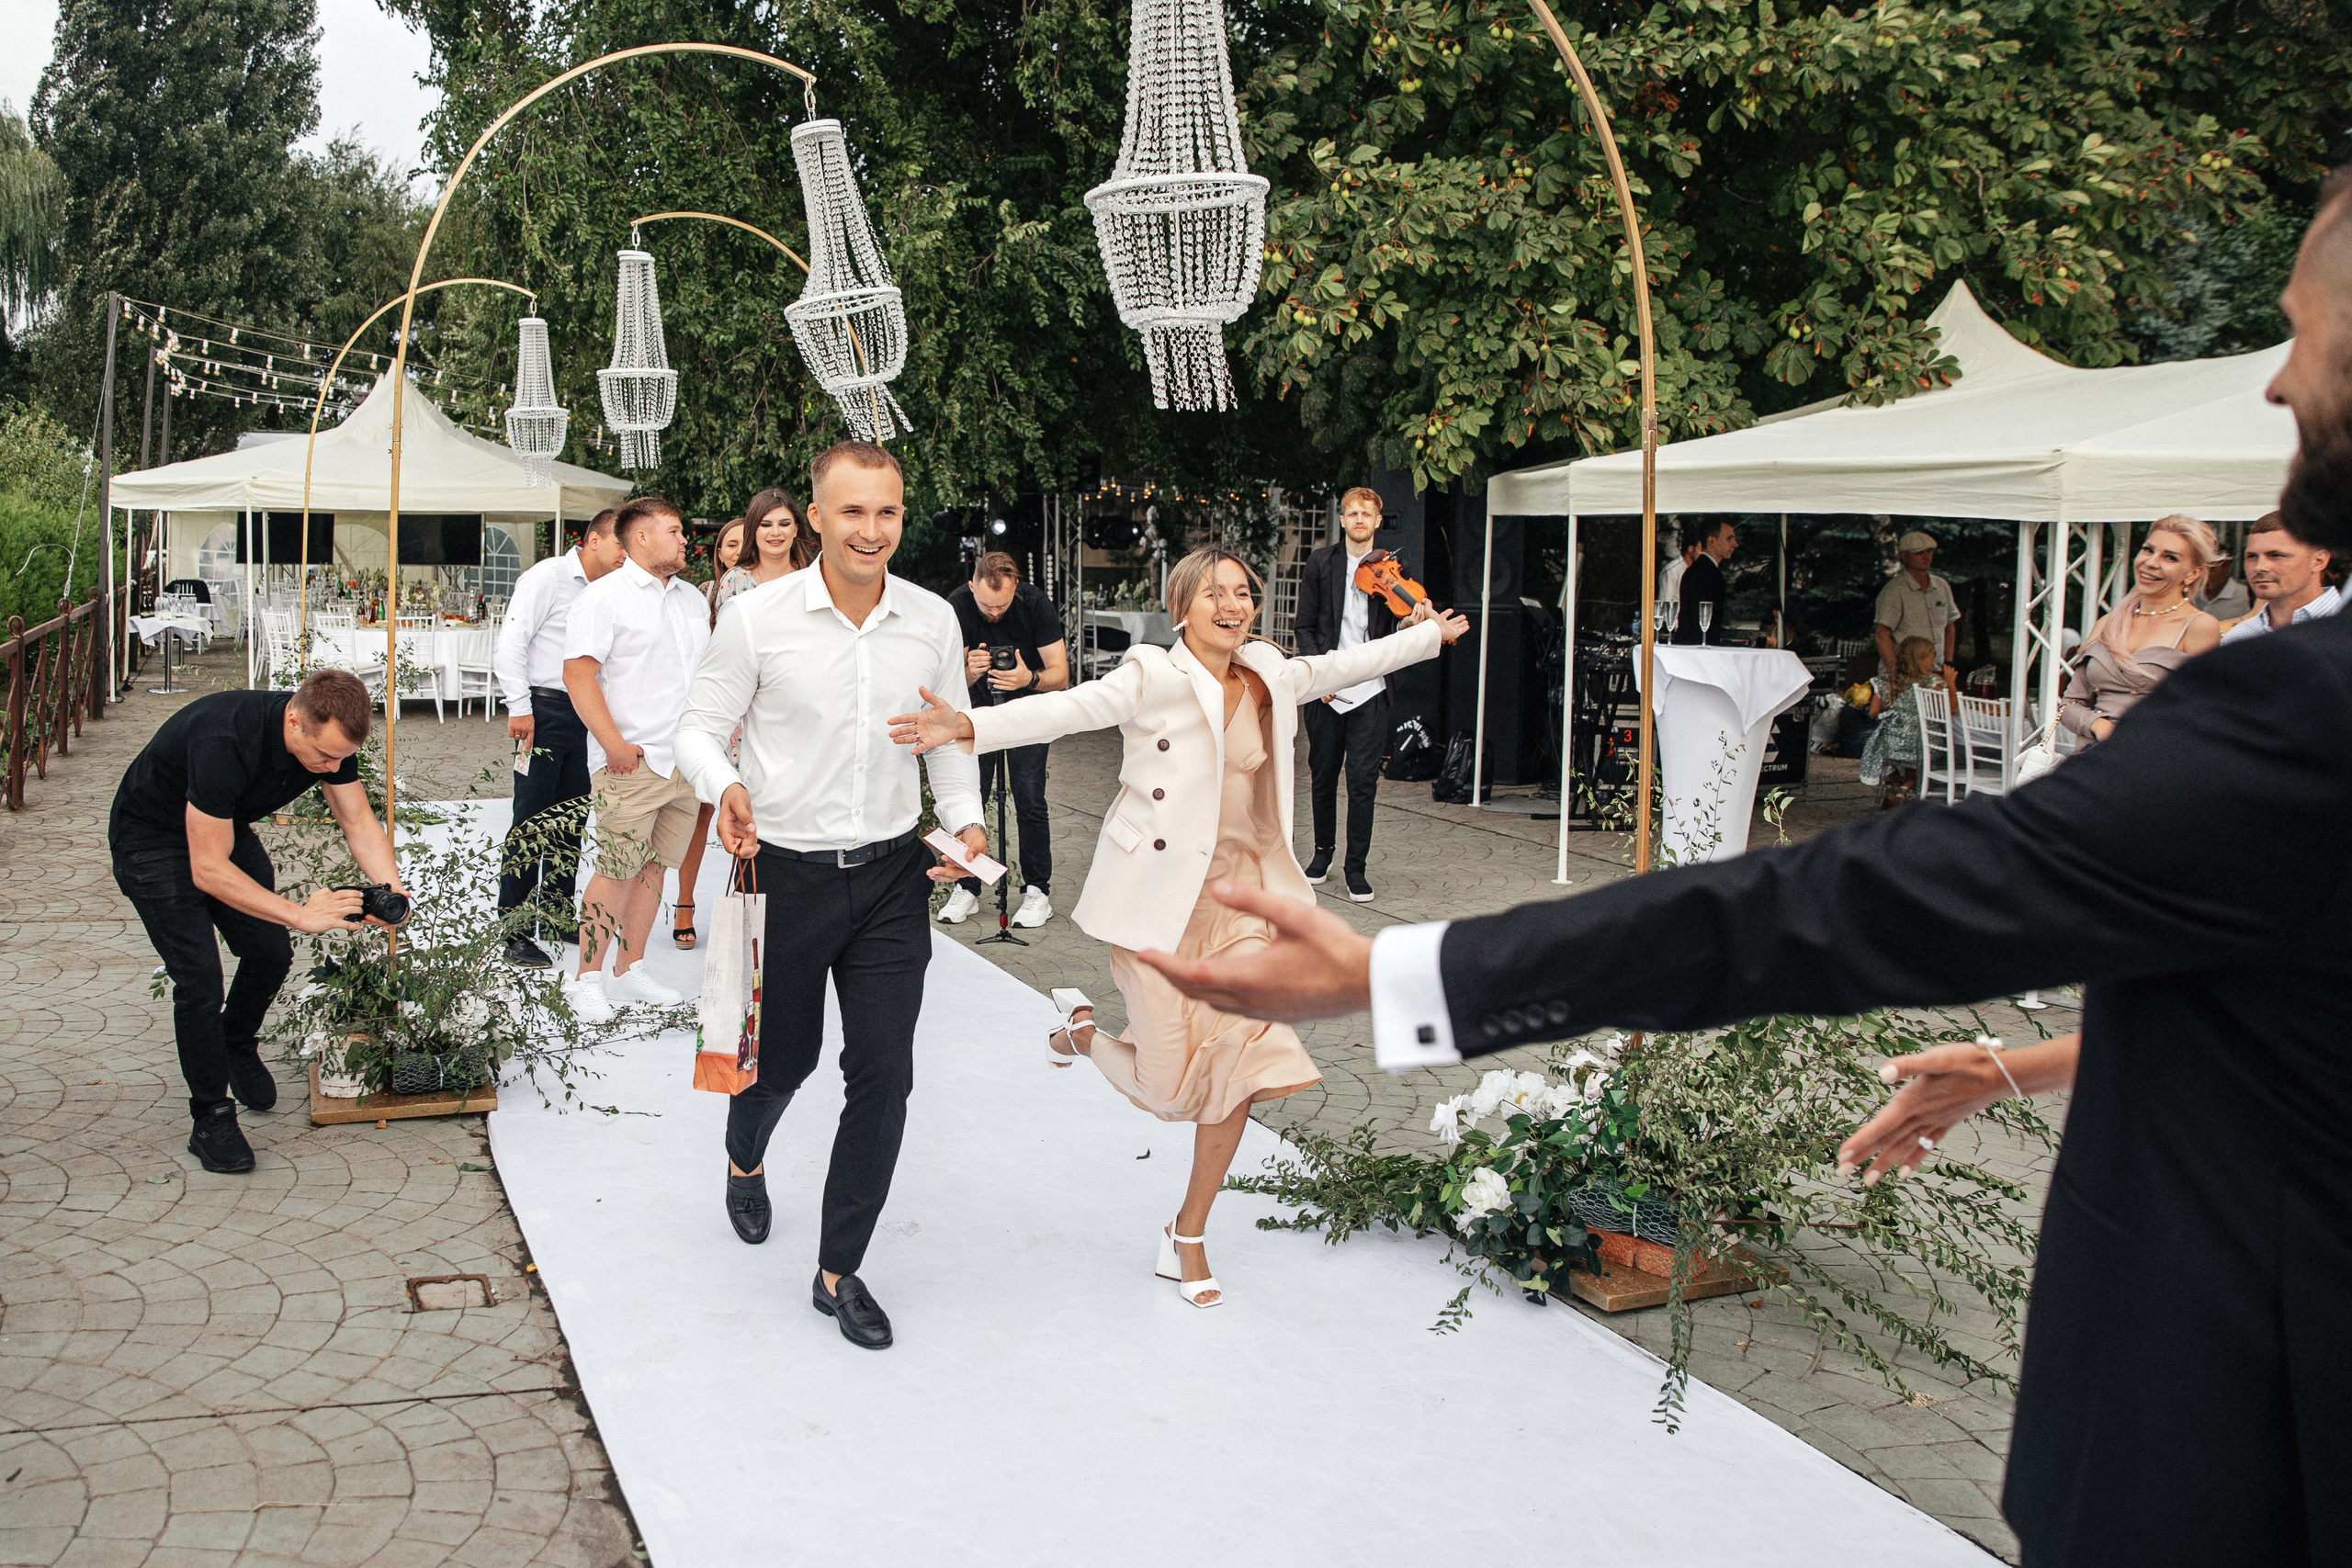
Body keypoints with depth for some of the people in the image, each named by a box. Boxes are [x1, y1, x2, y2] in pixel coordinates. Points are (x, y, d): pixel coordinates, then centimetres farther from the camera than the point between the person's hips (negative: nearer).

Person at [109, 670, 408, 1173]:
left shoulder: (330, 736, -20)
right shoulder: (224, 742, -41)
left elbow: (359, 822, -9)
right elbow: (208, 870, -37)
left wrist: (392, 890, -26)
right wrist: (300, 914, -39)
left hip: (227, 829, 7)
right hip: (152, 842, -7)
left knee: (271, 951, 6)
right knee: (198, 979, -14)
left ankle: (238, 1046, 37)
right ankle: (211, 1117, 2)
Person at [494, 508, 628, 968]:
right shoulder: (549, 577, -6)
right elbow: (510, 645, -11)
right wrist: (519, 707, -15)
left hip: (583, 716, 7)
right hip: (545, 710, -7)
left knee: (570, 822, 11)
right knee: (530, 825, -5)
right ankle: (515, 934, -2)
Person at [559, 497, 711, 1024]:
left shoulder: (692, 599, 17)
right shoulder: (606, 595, -5)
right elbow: (578, 673, -12)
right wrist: (614, 743, -18)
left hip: (687, 760, 7)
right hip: (632, 763, -7)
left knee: (654, 866, 10)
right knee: (617, 871, -5)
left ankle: (629, 971, 20)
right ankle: (586, 978, 5)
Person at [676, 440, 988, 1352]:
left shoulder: (932, 620, 0)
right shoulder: (759, 618, -10)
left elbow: (951, 736, 11)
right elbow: (700, 726, -3)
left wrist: (965, 821, -4)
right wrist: (724, 784, -24)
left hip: (892, 874, 2)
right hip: (784, 872, -2)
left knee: (884, 1072, -3)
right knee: (784, 1057, 16)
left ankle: (839, 1272, 13)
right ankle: (744, 1160, 53)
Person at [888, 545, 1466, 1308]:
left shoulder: (1269, 678, 7)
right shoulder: (1153, 678, -12)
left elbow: (1339, 667, 25)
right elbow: (1067, 708, -25)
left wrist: (1427, 636, 37)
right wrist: (972, 725, -41)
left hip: (1236, 895, 6)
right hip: (1157, 900, -5)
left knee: (1241, 1065, -2)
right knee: (1170, 1087, -3)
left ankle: (1188, 1237, 18)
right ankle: (1084, 1029, 33)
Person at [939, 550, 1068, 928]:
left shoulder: (1035, 603, -23)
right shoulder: (956, 606, -20)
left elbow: (1060, 675, -20)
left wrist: (1030, 678, -41)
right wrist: (970, 672, -40)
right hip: (979, 708, 2)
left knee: (1029, 801, -9)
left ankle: (1038, 891, 1)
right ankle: (967, 887, 9)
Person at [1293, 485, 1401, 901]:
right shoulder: (1322, 563, 5)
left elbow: (1395, 635, 3)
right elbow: (1305, 626, 5)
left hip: (1369, 692, -1)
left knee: (1363, 782, -4)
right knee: (1322, 776, 12)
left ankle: (1356, 866, 7)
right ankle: (1323, 851, 32)